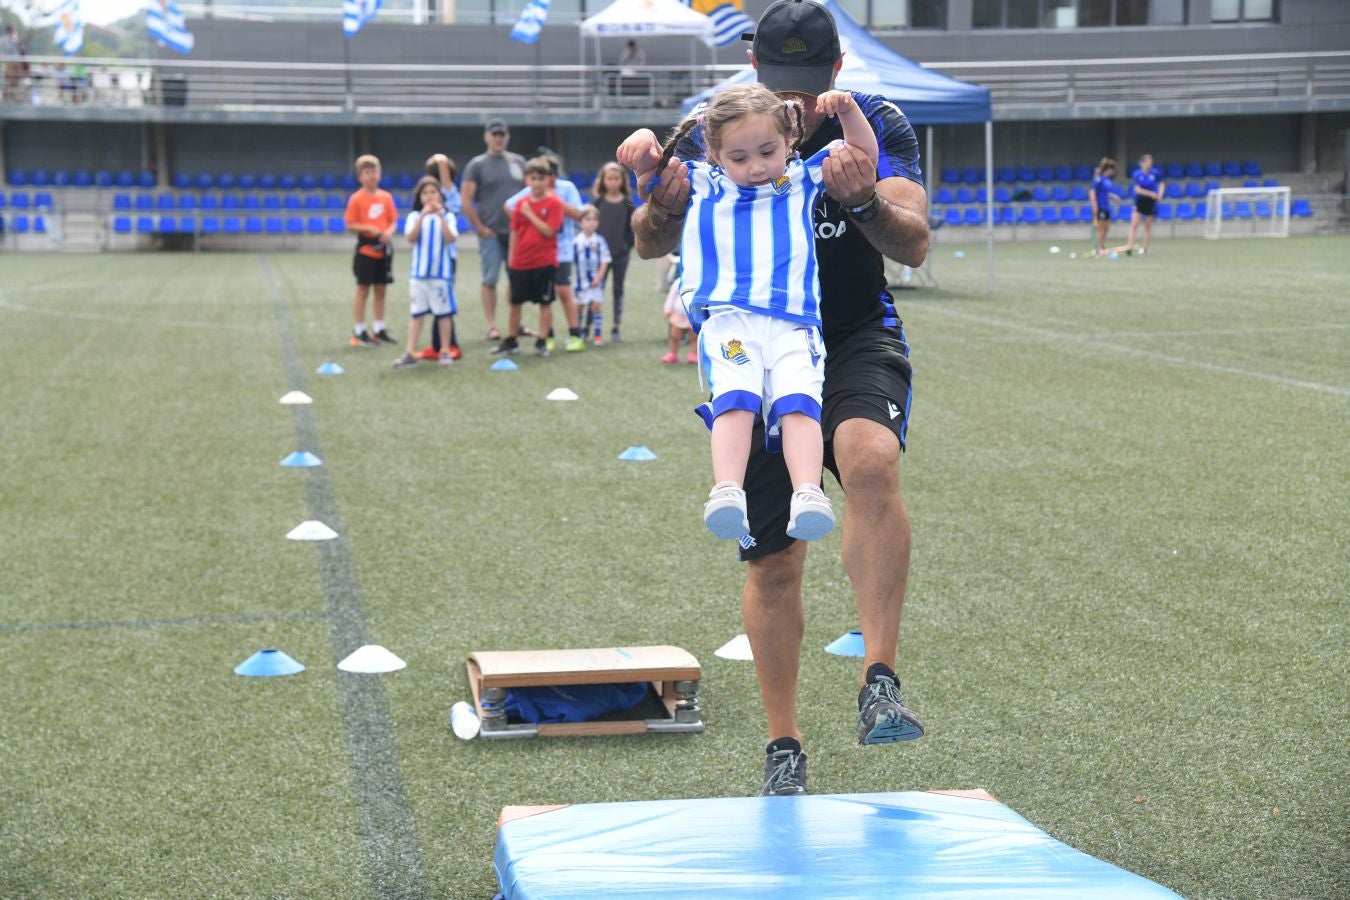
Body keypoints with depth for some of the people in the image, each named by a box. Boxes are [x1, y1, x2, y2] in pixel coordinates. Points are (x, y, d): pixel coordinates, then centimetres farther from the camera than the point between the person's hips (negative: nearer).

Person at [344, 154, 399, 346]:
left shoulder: (386, 197, 5)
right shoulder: (356, 199, -7)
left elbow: (393, 220, 9)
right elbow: (350, 225, -8)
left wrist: (389, 232, -11)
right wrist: (369, 229, -20)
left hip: (384, 249, 4)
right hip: (366, 249, -4)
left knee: (381, 290, 9)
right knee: (363, 289, 0)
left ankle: (379, 330, 18)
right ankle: (359, 332, 7)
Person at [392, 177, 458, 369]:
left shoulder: (447, 216, 2)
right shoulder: (415, 216, 4)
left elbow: (450, 239, -12)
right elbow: (411, 238, -12)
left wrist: (440, 216, -17)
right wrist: (423, 216, -19)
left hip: (441, 272, -1)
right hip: (418, 273, 1)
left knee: (443, 313, 5)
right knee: (417, 313, 3)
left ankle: (445, 351, 14)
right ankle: (410, 353, 2)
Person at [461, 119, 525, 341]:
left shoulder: (518, 161, 12)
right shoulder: (477, 164, 1)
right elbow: (466, 199, -4)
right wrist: (479, 228, -8)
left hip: (516, 231, 4)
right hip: (491, 233, -3)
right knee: (490, 280, -3)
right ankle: (492, 326, 1)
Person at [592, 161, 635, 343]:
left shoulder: (627, 203, 0)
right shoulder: (598, 202, 1)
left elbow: (631, 227, 2)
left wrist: (628, 245, -8)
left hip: (621, 253, 0)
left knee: (618, 290, 7)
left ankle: (616, 326, 13)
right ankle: (587, 326, 5)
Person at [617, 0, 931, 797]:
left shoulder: (877, 126, -7)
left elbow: (914, 245, -18)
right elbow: (654, 247, -9)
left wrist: (864, 200, -39)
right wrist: (666, 200, -32)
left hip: (858, 341, -1)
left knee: (872, 461, -35)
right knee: (774, 561, 2)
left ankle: (879, 681, -32)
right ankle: (784, 747, 19)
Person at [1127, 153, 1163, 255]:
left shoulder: (1154, 173, -5)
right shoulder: (1137, 173, -8)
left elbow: (1161, 184, 9)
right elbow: (1137, 189, -13)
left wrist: (1160, 194, -7)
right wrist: (1151, 193, -21)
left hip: (1150, 202, 1)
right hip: (1139, 201, -1)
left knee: (1148, 226, 8)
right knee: (1134, 223, -13)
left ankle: (1145, 248, 18)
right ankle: (1130, 246, -14)